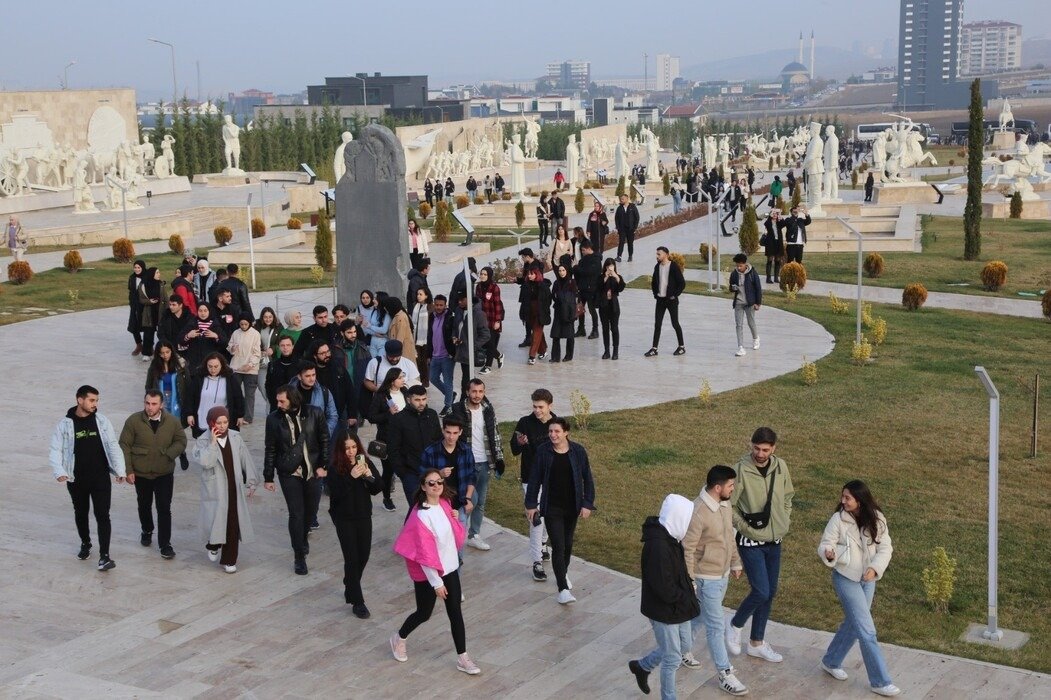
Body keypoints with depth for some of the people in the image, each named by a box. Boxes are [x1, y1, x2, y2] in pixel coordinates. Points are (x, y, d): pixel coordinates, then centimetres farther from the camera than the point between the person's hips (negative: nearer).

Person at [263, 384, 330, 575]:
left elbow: (324, 441, 2)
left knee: (311, 510, 13)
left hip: (313, 471, 2)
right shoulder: (274, 418, -7)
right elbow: (270, 450, 0)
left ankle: (303, 537, 44)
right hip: (289, 473, -1)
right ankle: (299, 556, 6)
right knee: (296, 513, -5)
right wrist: (268, 477, 2)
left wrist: (323, 465, -4)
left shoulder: (315, 414, -8)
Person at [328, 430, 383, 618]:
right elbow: (335, 494, -22)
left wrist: (370, 476, -21)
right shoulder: (335, 468, -13)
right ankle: (357, 602, 1)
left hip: (364, 515, 4)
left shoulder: (366, 462, -2)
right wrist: (351, 477, -31)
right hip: (344, 518, -4)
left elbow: (378, 488, -2)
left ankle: (350, 587, 36)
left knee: (364, 555, 10)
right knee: (352, 558, -6)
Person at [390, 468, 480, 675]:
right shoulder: (421, 515, -24)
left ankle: (462, 658, 13)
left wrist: (455, 519, -7)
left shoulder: (445, 504, -1)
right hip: (427, 573, -6)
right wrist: (436, 582, -19)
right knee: (424, 613, 11)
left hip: (449, 567, 6)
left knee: (455, 613, 6)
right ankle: (399, 638, 38)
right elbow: (424, 553, -22)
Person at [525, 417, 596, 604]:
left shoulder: (578, 451, -7)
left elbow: (587, 478, 0)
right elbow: (535, 479, 0)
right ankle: (563, 589, -9)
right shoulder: (543, 451, -8)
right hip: (552, 507, -2)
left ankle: (563, 574, 43)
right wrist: (531, 504, 1)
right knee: (558, 546, -9)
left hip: (572, 506, 2)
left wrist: (587, 504, -4)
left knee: (568, 543, 18)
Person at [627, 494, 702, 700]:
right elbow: (664, 588, -28)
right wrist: (687, 600, -15)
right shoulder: (657, 546, -30)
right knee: (673, 659, 4)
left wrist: (688, 592, -2)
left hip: (678, 608, 10)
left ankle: (641, 666, 41)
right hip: (664, 612, -10)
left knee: (683, 646, 24)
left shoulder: (669, 538, 2)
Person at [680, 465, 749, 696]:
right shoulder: (697, 512, -29)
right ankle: (725, 675, 10)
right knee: (715, 625, 1)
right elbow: (687, 550, -23)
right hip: (706, 578, -8)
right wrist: (689, 582, -19)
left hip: (723, 574, 8)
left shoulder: (724, 504, -2)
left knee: (702, 615, 24)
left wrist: (735, 563, 20)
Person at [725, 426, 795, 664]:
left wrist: (785, 520, 7)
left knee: (770, 593, 13)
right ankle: (735, 624, 20)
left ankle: (757, 643, 28)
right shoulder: (741, 470, -19)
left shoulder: (780, 467, -2)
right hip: (751, 542, -6)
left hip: (774, 541, 6)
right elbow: (727, 505, -13)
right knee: (761, 592, -10)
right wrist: (743, 527, -14)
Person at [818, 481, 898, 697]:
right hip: (846, 579, -5)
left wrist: (875, 568, -21)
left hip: (868, 580, 5)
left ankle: (831, 662, 38)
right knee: (866, 630, -6)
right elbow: (825, 544, -11)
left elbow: (885, 547, -4)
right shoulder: (838, 519, -14)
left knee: (853, 624, 17)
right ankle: (880, 681, 1)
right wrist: (829, 553, -35)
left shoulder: (876, 519, -6)